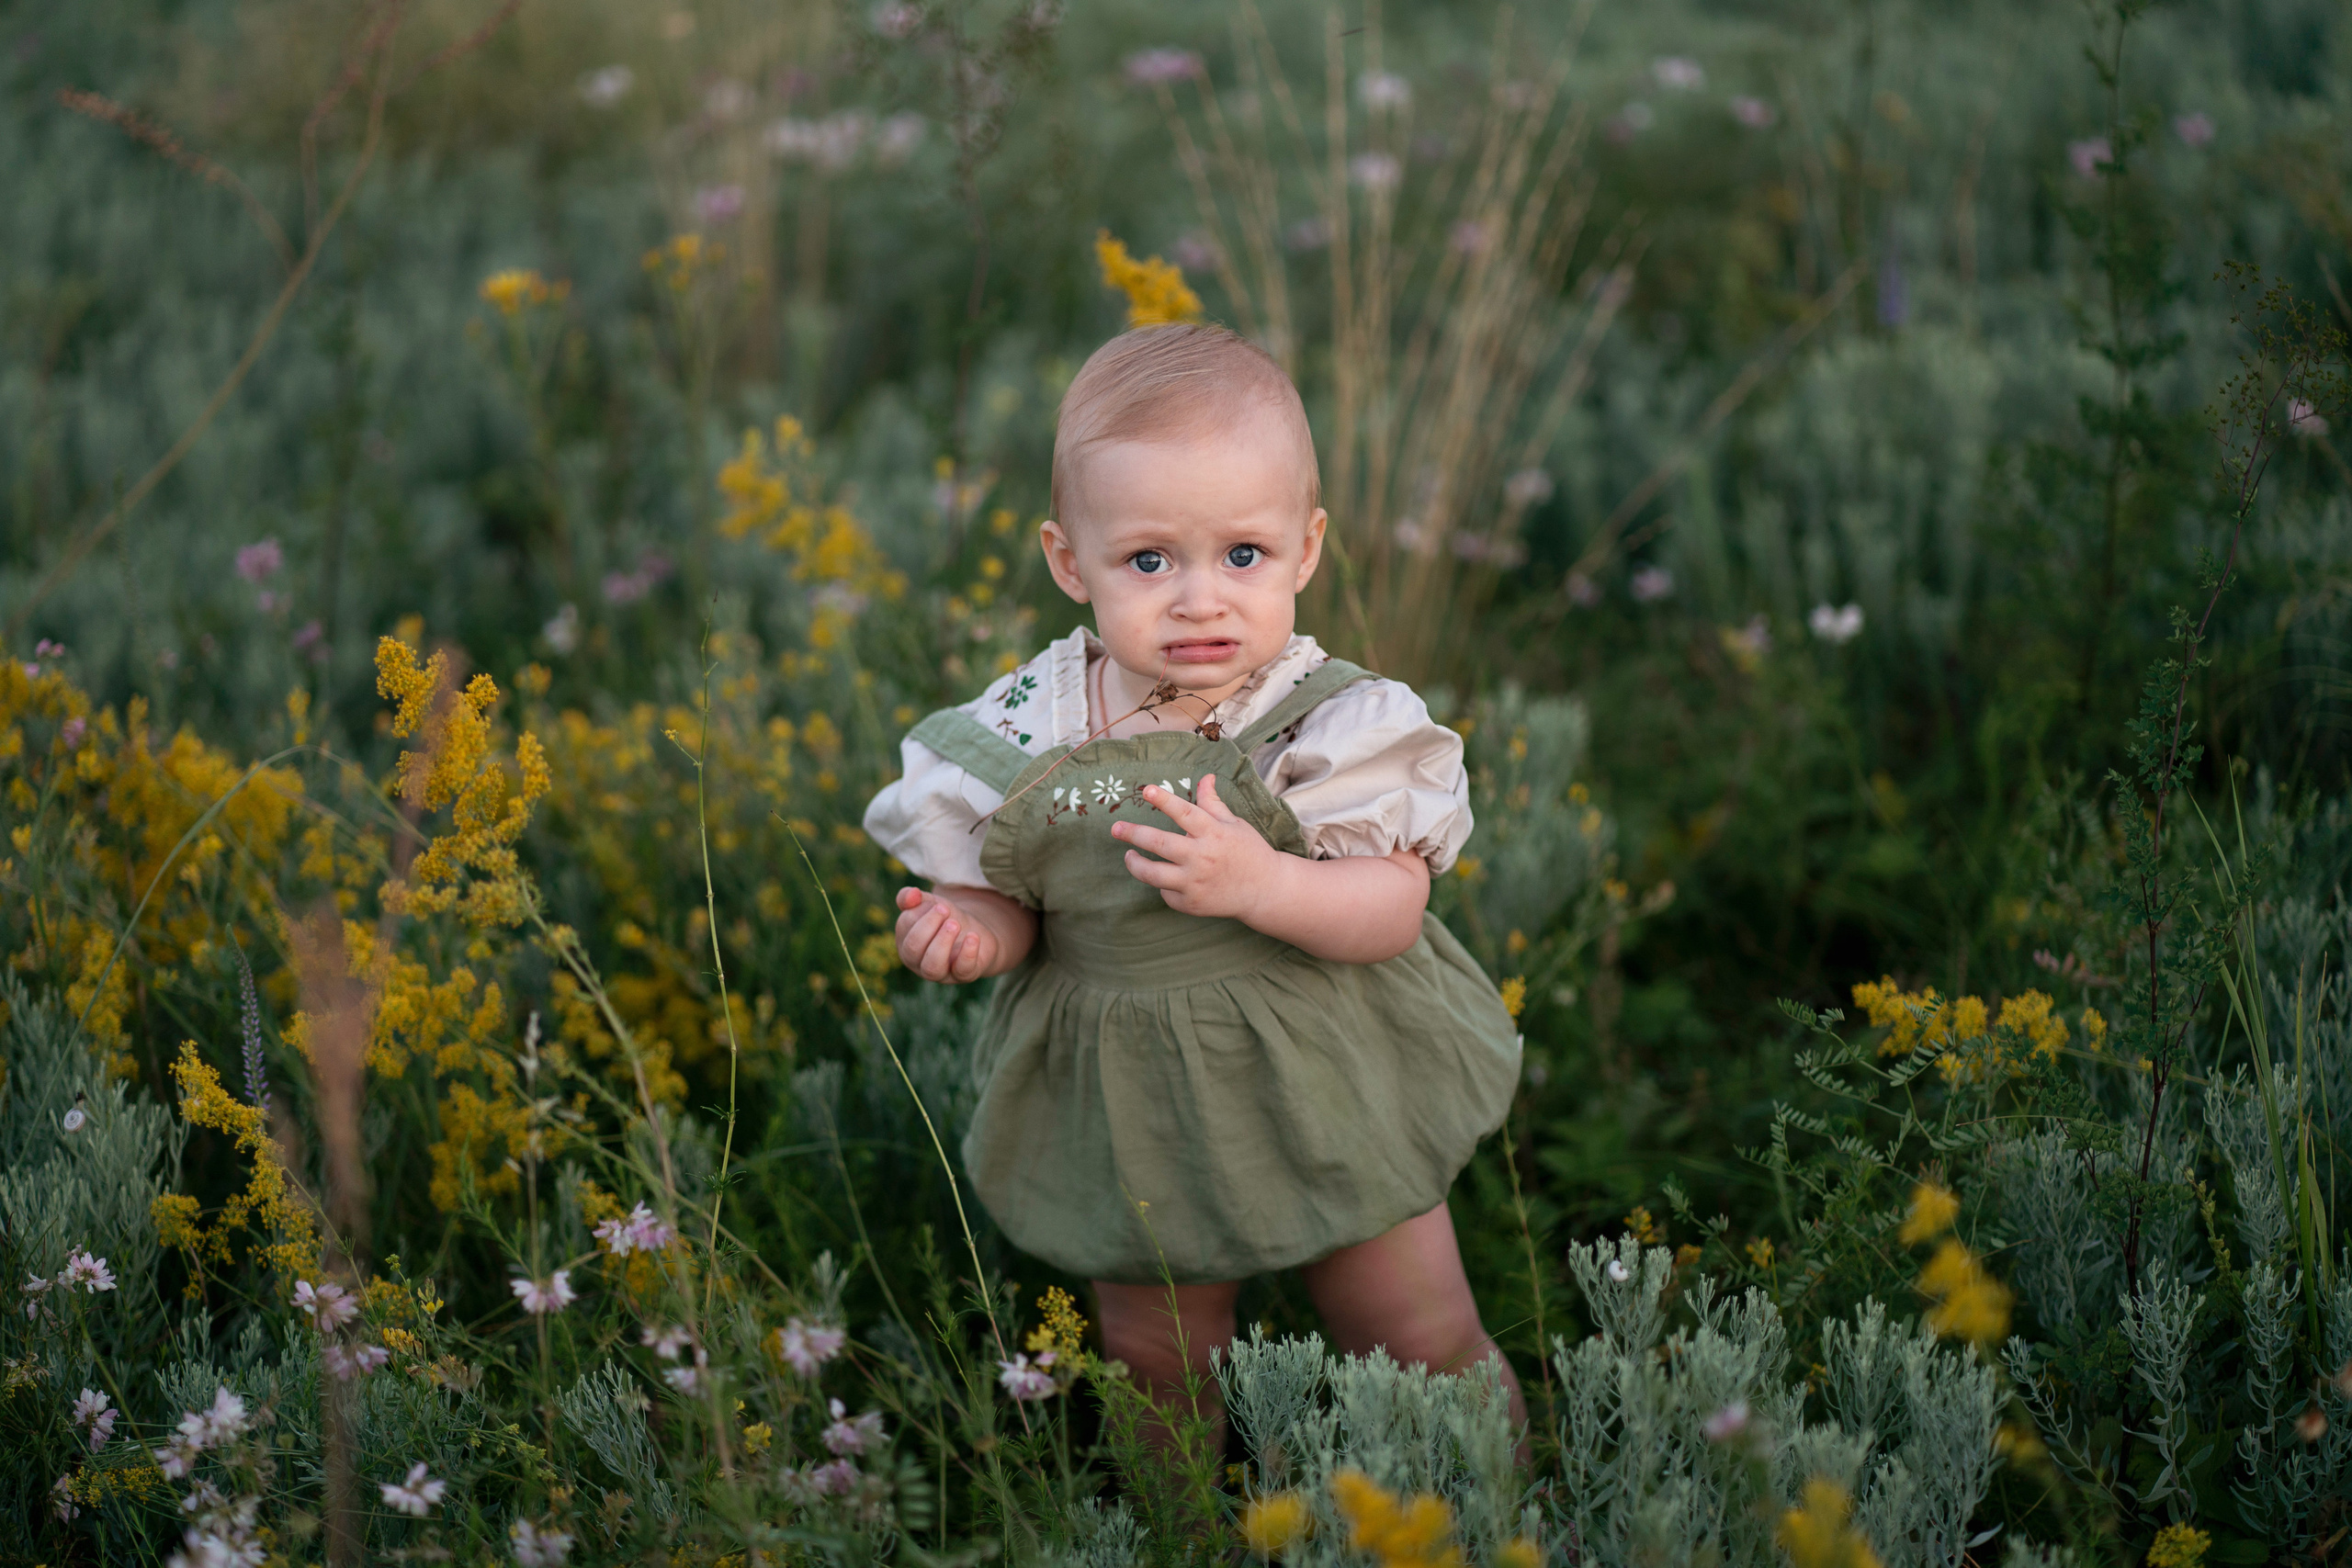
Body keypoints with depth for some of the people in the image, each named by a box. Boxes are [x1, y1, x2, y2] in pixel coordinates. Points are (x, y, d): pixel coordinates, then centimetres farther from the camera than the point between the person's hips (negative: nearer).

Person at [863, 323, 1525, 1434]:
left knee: (1426, 1350, 12)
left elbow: (1393, 911, -21)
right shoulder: (1024, 740, -14)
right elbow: (1007, 897, -2)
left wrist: (1263, 885, -38)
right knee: (1156, 1362, 21)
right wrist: (970, 930, -25)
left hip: (1330, 1090, -2)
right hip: (1128, 1111, 2)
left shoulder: (1331, 727, -18)